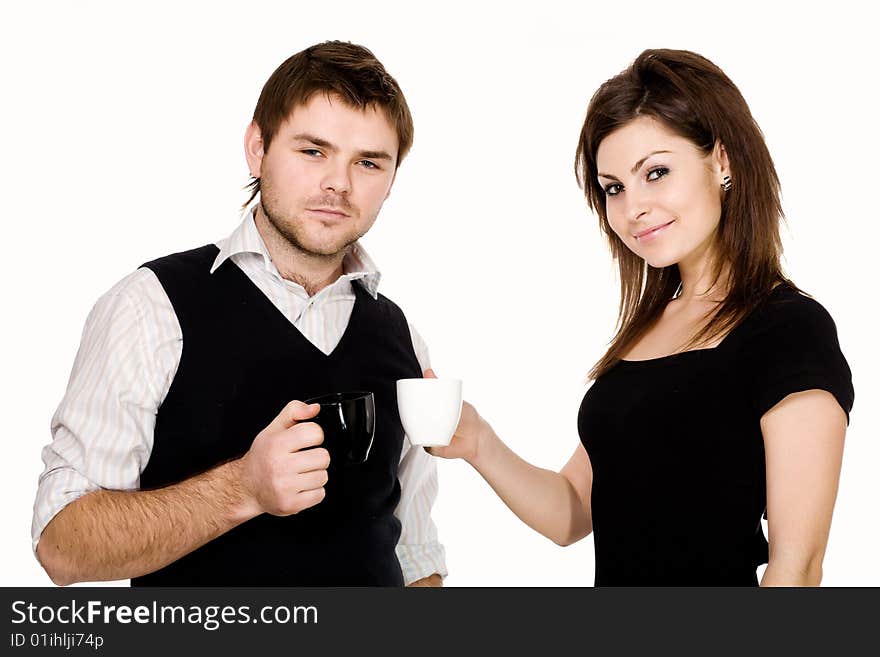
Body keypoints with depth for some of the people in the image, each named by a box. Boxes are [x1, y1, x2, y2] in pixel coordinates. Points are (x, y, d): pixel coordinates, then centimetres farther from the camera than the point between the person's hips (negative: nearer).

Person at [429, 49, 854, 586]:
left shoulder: (790, 330, -16)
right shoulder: (644, 327, 5)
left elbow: (795, 565, -21)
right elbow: (571, 516, 3)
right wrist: (480, 446, -12)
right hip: (614, 581, 7)